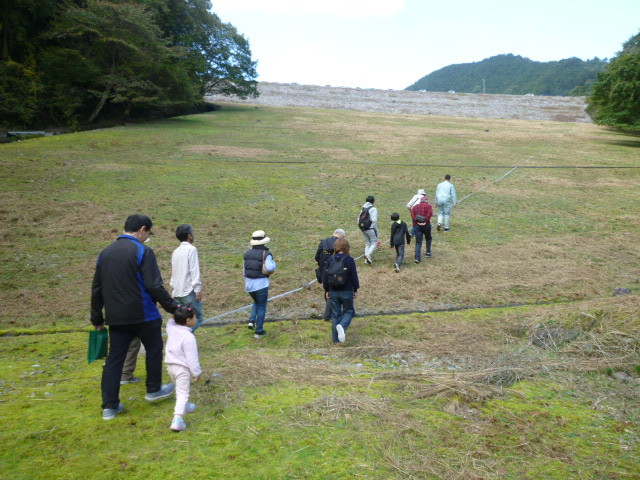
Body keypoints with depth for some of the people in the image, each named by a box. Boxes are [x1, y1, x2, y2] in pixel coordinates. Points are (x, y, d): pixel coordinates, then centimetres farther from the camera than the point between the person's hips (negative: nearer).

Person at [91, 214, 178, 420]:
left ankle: (109, 406, 11)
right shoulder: (143, 251, -11)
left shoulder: (105, 252, 10)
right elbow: (154, 286, -18)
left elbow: (97, 288, 14)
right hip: (143, 315, -6)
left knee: (114, 358, 10)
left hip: (116, 317, 6)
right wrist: (172, 306, -8)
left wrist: (97, 318, 19)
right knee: (154, 349, 16)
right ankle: (154, 390, 28)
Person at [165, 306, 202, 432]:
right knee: (183, 393, -3)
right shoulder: (189, 337, -24)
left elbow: (171, 322, 25)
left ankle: (184, 407, 49)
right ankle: (177, 419, -11)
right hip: (183, 368, -8)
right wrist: (197, 372, -11)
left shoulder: (171, 329, -4)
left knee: (180, 389, 28)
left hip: (171, 365, 8)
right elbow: (192, 358, -20)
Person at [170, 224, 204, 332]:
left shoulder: (176, 251, 14)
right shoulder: (191, 249, -9)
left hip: (177, 292, 8)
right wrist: (198, 290, -14)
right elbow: (195, 271, -14)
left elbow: (173, 272, 18)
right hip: (189, 291, -7)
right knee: (198, 317, -3)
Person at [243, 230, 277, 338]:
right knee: (262, 307, 10)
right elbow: (269, 268, -28)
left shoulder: (247, 253, 4)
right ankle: (259, 331, 14)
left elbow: (245, 270, 9)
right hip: (261, 284, -5)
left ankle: (252, 321, 10)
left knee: (256, 302, 28)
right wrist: (274, 264, -6)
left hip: (249, 284, 5)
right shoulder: (266, 254, -13)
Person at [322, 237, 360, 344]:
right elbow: (354, 276, -7)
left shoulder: (331, 259, 0)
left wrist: (327, 290, 12)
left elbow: (325, 275, 3)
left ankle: (336, 338, 14)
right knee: (348, 311, 12)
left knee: (335, 314, 11)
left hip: (333, 291, 3)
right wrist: (356, 289, 5)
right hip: (347, 291, -3)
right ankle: (342, 326, -19)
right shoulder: (349, 259, -9)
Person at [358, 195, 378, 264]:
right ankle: (368, 254, -21)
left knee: (367, 243, 14)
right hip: (371, 229, -7)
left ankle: (367, 259, 10)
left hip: (364, 229, 7)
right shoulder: (373, 209, -8)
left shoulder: (363, 209, 13)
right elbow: (374, 220, -16)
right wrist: (376, 230, -8)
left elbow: (359, 220, 12)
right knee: (374, 242, 1)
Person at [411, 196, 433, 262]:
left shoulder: (415, 206, 15)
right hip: (426, 225, -2)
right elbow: (430, 213, -13)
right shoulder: (429, 206, 6)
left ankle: (417, 258, -8)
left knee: (418, 242, 3)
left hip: (417, 225, 2)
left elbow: (412, 213, -2)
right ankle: (428, 253, 29)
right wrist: (426, 221, -11)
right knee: (428, 238, 25)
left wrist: (416, 221, -7)